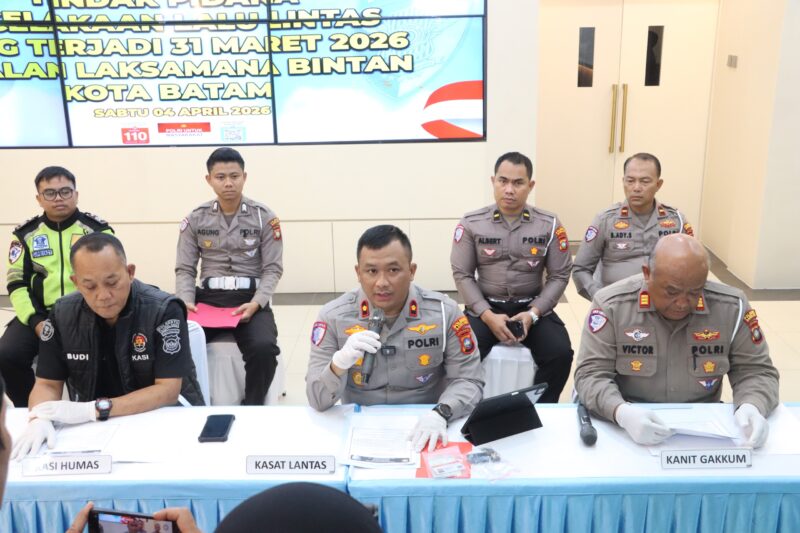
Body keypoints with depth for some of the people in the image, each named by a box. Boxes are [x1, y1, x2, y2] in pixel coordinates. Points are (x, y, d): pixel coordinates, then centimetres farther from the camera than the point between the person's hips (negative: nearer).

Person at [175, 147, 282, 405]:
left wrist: (256, 303, -18)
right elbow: (185, 269, 7)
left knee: (264, 348, -32)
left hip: (250, 298, -2)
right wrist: (186, 302, -13)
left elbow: (273, 268, 0)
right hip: (208, 297, 2)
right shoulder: (196, 219, 8)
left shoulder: (264, 217, 3)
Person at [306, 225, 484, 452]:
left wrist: (440, 414, -23)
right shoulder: (333, 317, -6)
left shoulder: (445, 312, -6)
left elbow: (468, 380, -3)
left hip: (425, 430, 1)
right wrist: (339, 363, -28)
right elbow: (318, 401, -8)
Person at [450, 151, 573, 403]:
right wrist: (487, 315, -16)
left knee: (560, 354, -24)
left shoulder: (549, 225, 0)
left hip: (532, 308, 1)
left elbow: (559, 276, 0)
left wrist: (533, 313, -15)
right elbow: (462, 275, -3)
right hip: (486, 307, 0)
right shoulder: (471, 223, -2)